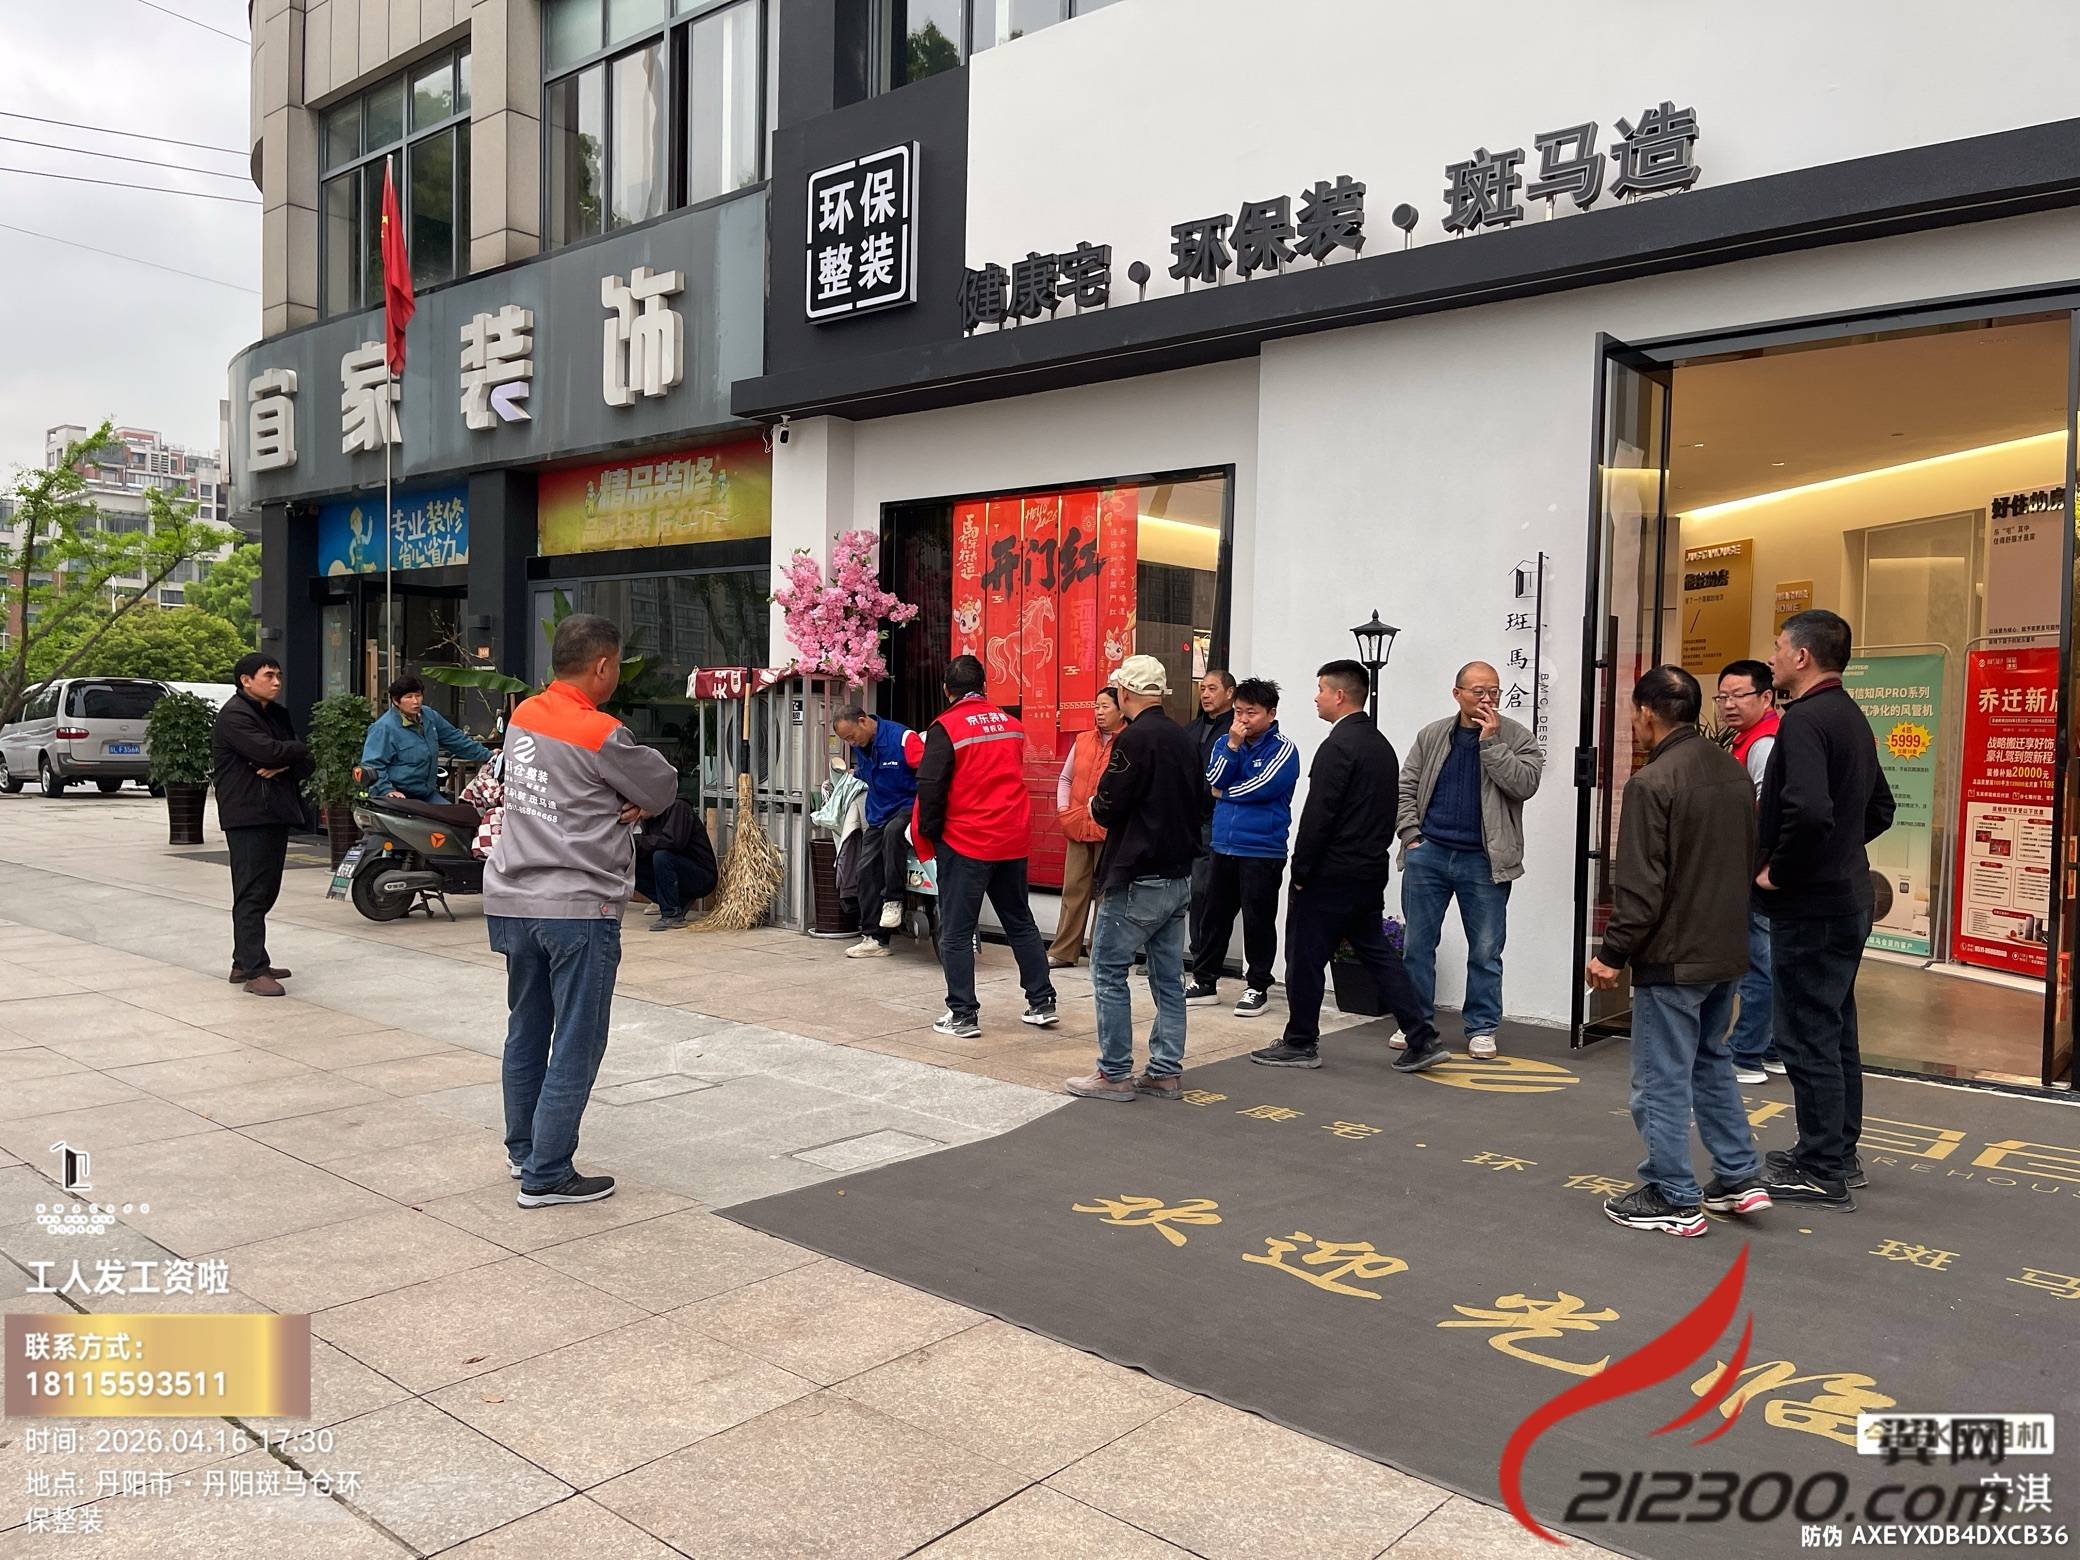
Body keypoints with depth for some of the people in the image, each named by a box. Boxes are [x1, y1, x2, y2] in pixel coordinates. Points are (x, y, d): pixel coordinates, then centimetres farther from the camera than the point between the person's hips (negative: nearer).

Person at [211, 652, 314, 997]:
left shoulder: (276, 714, 19)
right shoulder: (234, 715, -8)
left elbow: (304, 763, 12)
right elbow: (268, 751, -23)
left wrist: (284, 766, -9)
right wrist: (298, 749, -4)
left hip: (276, 812, 9)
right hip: (248, 816, -9)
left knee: (265, 892, 12)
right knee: (252, 894, -9)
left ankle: (245, 962, 21)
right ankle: (254, 971, -9)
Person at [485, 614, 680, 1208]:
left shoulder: (523, 715, 7)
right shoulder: (601, 734, -17)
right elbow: (663, 791, -6)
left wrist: (623, 803, -3)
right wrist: (640, 801, 11)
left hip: (513, 900, 8)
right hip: (578, 908, -8)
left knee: (527, 1031, 19)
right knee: (577, 1046, 2)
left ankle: (522, 1150, 32)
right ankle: (546, 1176, 6)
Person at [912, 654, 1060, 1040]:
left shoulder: (947, 727, -10)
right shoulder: (1012, 724, 7)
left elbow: (930, 787, -14)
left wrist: (929, 834, -1)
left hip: (965, 844, -5)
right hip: (1013, 841, 6)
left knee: (956, 932, 4)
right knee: (1020, 923, 17)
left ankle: (963, 1015, 4)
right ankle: (1042, 1003, 21)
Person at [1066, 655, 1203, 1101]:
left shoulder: (1134, 739, -15)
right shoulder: (1186, 739, 9)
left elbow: (1107, 809, -16)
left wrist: (1095, 805, 4)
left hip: (1137, 879, -8)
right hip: (1179, 876, 8)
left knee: (1109, 972, 1)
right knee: (1169, 977, 11)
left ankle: (1114, 1074, 4)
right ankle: (1165, 1072, 16)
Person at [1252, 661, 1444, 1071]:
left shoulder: (1338, 746, -17)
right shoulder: (1382, 745, 13)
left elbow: (1318, 815, -20)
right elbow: (1389, 811, 17)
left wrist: (1300, 870, -12)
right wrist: (1373, 853, 18)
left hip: (1331, 873, -9)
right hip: (1371, 873, 9)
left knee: (1305, 958, 3)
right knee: (1377, 953, 13)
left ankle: (1301, 1044, 13)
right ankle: (1423, 1040, 10)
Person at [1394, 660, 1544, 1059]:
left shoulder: (1517, 739, 0)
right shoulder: (1431, 736, 8)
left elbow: (1524, 784, -15)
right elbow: (1407, 789, 9)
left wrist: (1490, 742, -15)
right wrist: (1411, 836, -1)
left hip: (1484, 861, -2)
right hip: (1428, 854, 2)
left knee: (1485, 951, 5)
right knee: (1418, 944, 7)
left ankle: (1482, 1028, 16)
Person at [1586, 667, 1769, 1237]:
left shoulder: (1652, 783, -19)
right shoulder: (1734, 772, 7)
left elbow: (1641, 886, -21)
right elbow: (1753, 858, 15)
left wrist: (1613, 954, -13)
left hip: (1672, 957, -9)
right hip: (1727, 952, 9)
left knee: (1663, 1080, 2)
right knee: (1711, 1062, 23)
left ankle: (1674, 1200, 10)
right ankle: (1740, 1178, 27)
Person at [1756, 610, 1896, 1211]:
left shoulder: (1804, 719, -19)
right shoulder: (1851, 716, 13)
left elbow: (1808, 811, -33)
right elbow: (1880, 808, 23)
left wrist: (1777, 871, -20)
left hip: (1809, 906, -10)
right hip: (1847, 896, 10)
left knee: (1808, 1037, -1)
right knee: (1835, 1032, 18)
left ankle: (1822, 1173, 7)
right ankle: (1839, 1154, 30)